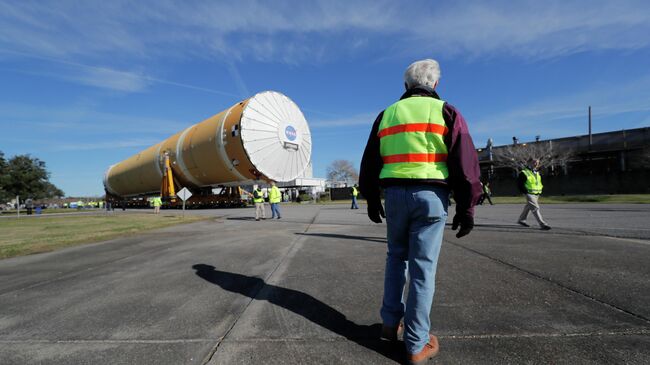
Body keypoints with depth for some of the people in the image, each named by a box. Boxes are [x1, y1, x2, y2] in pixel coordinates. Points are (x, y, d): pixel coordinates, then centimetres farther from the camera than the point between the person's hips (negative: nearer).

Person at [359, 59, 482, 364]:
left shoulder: (387, 115, 13)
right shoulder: (445, 112, 4)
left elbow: (370, 162, 13)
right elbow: (465, 163, -3)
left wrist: (372, 200, 20)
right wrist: (466, 208, 1)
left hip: (395, 193, 3)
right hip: (431, 195, -3)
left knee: (396, 258, 19)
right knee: (422, 267, 2)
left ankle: (391, 323, 23)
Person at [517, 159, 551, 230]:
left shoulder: (537, 173, 12)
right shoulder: (524, 173, -12)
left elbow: (539, 183, 26)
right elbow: (519, 184, -12)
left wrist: (539, 190, 14)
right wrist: (525, 192, -16)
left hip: (537, 194, 8)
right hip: (530, 194, -8)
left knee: (528, 207, 18)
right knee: (535, 209, -12)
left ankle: (521, 220, 32)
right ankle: (542, 224, -13)